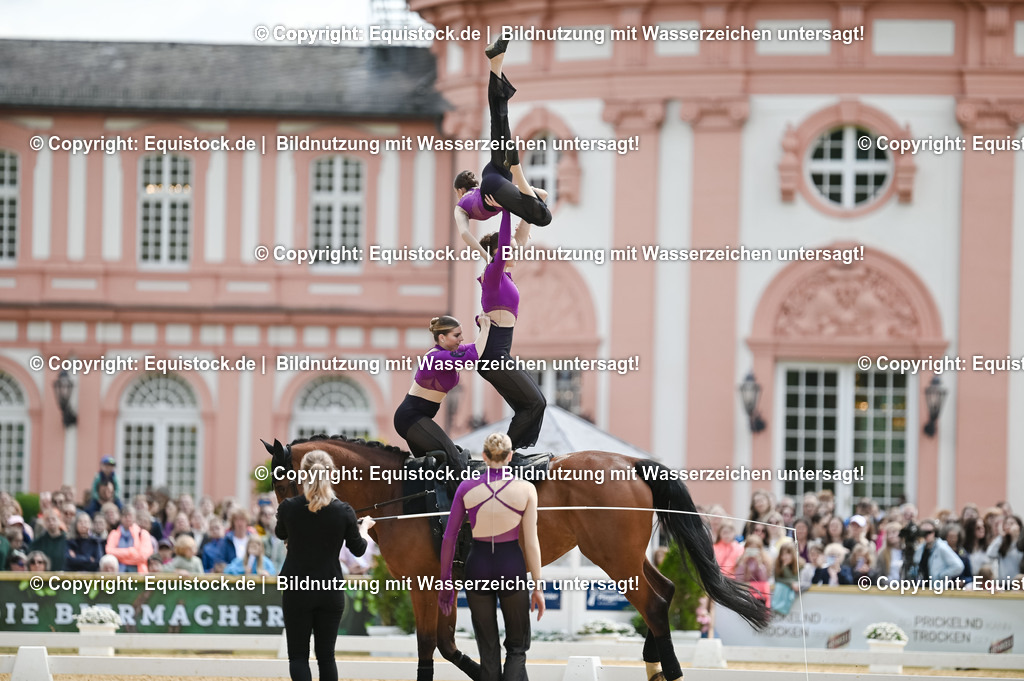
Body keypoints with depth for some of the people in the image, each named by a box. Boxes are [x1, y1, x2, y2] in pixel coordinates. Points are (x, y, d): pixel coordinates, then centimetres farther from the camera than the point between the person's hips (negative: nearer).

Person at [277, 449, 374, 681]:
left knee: (298, 656, 3)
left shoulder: (289, 507, -10)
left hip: (297, 592, -1)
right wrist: (364, 527, 25)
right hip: (331, 592, 1)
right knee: (326, 655, 11)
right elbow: (358, 549, 4)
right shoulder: (344, 511, -9)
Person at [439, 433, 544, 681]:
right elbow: (531, 541, -6)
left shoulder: (467, 488, -3)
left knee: (488, 651, 12)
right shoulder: (525, 489, -6)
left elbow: (449, 538, 0)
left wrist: (445, 580, 10)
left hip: (478, 567, 1)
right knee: (517, 647, 12)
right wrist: (537, 586, 1)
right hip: (512, 567, -1)